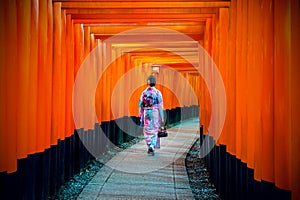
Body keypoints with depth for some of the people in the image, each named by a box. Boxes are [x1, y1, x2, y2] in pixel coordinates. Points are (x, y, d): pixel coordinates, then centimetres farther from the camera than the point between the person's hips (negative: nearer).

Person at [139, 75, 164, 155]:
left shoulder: (144, 92, 0)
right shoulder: (158, 92, -8)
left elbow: (140, 105, 2)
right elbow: (160, 106, -9)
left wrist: (140, 116, 11)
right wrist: (162, 117, -4)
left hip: (146, 114, 2)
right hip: (155, 114, -2)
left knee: (147, 131, 14)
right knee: (154, 131, 5)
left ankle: (149, 147, 16)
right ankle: (152, 147, -12)